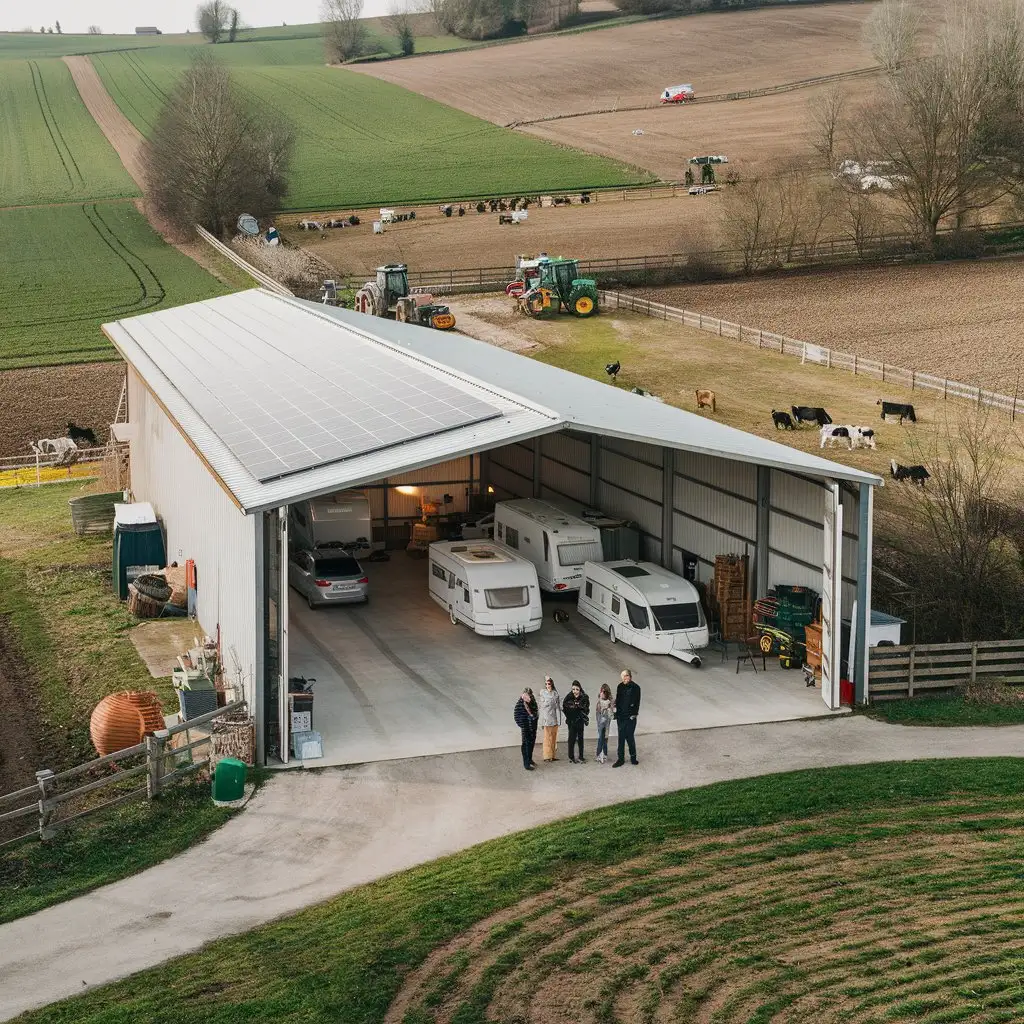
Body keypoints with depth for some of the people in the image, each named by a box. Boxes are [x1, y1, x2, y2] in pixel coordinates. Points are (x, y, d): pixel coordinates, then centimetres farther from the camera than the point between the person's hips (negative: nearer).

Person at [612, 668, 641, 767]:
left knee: (629, 737, 1)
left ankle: (633, 757, 17)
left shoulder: (635, 688, -7)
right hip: (621, 716, 4)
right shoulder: (620, 687, 7)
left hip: (630, 717, -4)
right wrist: (617, 713, 7)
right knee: (621, 738, 6)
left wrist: (633, 714, -13)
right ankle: (620, 758, 11)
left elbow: (636, 703, -7)